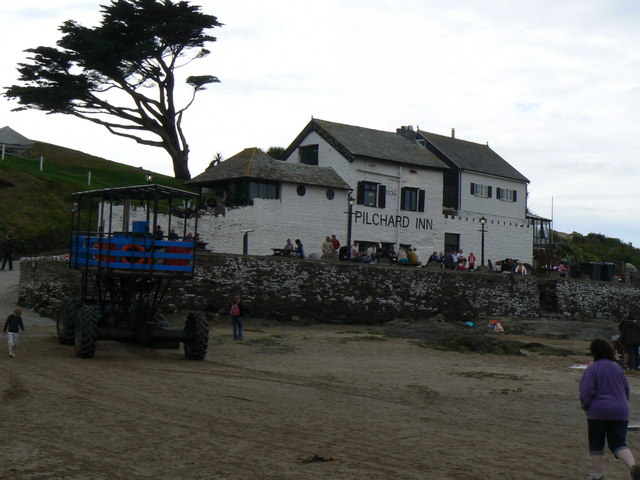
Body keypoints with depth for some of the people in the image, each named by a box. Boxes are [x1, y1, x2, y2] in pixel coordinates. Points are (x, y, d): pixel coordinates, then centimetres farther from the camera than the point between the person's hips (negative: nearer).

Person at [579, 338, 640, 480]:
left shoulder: (592, 368, -8)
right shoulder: (617, 367, 10)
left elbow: (586, 392, -14)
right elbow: (627, 390, 14)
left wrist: (585, 406, 3)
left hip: (598, 412, -4)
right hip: (620, 412, 4)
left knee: (596, 445, 10)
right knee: (619, 443, 3)